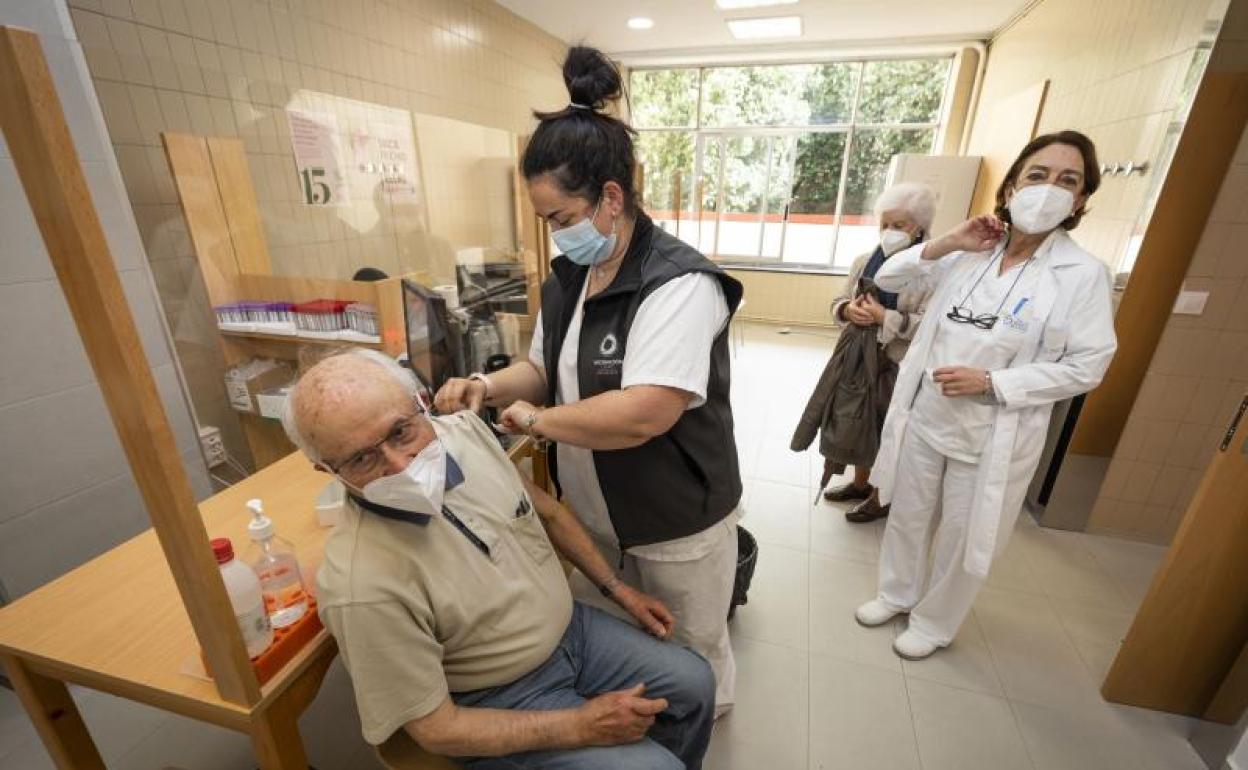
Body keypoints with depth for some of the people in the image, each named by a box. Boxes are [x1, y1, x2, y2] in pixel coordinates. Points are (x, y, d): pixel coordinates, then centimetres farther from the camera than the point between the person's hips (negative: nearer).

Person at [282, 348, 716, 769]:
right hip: (502, 699, -5)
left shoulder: (465, 429, -16)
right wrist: (581, 726, -19)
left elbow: (545, 510, 1)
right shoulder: (364, 585, -33)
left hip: (568, 625, 6)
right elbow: (436, 729, -19)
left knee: (694, 685, 12)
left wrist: (618, 589, 6)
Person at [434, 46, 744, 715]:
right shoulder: (566, 279, 0)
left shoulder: (678, 284, -27)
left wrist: (535, 420, -21)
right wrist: (490, 387, -10)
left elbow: (642, 414, -35)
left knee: (688, 652, 23)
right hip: (588, 514, 7)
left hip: (676, 523, -7)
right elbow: (547, 368, 10)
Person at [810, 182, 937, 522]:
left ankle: (882, 498, 28)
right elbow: (837, 303, 8)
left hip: (899, 366, -6)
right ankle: (860, 483, 39)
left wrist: (884, 317, -26)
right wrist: (848, 310, -14)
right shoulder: (863, 262, 5)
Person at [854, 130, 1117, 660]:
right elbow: (888, 278, 4)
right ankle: (897, 593, 45)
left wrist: (992, 383, -21)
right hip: (924, 417, 3)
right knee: (908, 517, 20)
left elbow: (1086, 367, -10)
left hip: (991, 437, -3)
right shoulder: (968, 254, 0)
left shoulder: (1084, 274, -10)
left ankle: (933, 623, 40)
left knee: (962, 542, 14)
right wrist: (946, 243, -9)